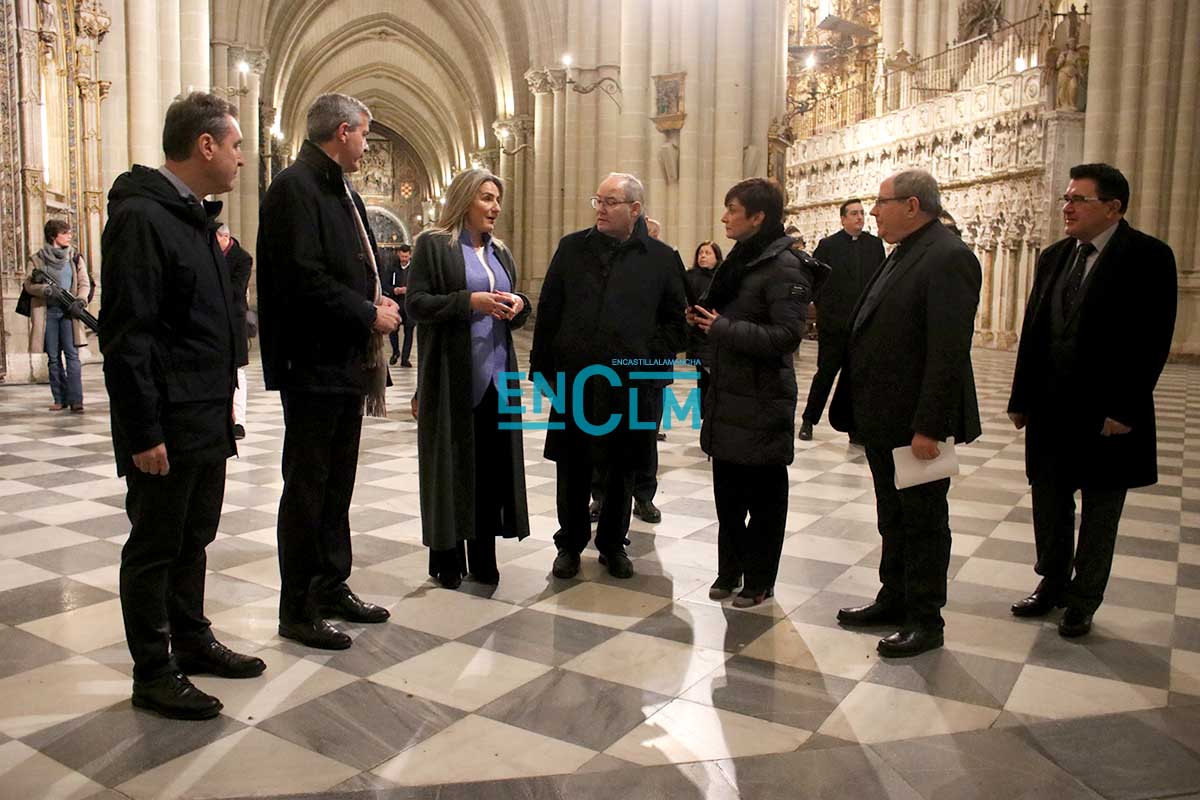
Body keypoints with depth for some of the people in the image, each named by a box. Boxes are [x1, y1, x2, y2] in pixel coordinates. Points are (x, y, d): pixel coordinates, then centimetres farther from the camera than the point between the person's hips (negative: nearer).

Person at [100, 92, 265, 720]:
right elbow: (126, 334, -20)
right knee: (154, 546, 4)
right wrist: (142, 431, -21)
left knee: (192, 538, 19)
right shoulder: (140, 216, -16)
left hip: (207, 417, 9)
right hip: (165, 422, -9)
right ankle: (152, 674, 17)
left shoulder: (195, 217, 14)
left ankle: (191, 640, 34)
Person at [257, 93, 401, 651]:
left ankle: (332, 586, 29)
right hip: (313, 363, -9)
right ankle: (297, 609, 11)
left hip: (347, 363, 10)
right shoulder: (295, 187, -12)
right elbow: (301, 277, -23)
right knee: (306, 488, 0)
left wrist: (376, 301, 1)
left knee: (337, 484, 16)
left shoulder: (343, 192, 17)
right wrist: (368, 314, -15)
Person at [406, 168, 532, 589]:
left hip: (496, 373, 5)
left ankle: (483, 554, 12)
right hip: (452, 374, -5)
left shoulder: (500, 252, 18)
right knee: (452, 462, 0)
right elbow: (415, 303, -8)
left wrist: (518, 304, -3)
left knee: (492, 463, 3)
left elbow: (515, 310, 20)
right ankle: (447, 556, 11)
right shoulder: (433, 244, 0)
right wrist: (470, 301, -19)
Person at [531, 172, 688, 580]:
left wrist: (650, 359, -5)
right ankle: (570, 543, 27)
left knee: (622, 470, 12)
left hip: (631, 386, 0)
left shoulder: (662, 258, 2)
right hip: (574, 382, 1)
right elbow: (548, 312, 6)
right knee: (572, 469, 9)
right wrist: (544, 368, 1)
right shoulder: (571, 248, 6)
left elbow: (677, 321, 5)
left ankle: (613, 543, 30)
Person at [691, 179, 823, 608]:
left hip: (760, 403, -8)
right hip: (727, 398, 8)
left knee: (763, 494, 6)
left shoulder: (785, 267, -14)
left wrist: (722, 328, -20)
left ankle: (759, 580, 19)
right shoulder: (740, 260, 13)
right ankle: (730, 569, 29)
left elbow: (787, 335, -23)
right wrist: (702, 320, 3)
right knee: (727, 491, 15)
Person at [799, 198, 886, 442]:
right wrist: (823, 307, 0)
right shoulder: (827, 245, -1)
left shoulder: (875, 244, 7)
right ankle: (808, 421, 19)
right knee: (825, 373, 4)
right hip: (834, 323, -2)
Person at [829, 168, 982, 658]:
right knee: (893, 519, 19)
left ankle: (925, 621, 18)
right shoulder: (903, 255, 14)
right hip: (885, 420, 9)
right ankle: (894, 600, 34)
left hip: (916, 425, -9)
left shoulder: (948, 258, -17)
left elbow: (949, 351, -23)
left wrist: (929, 427, -24)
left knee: (923, 523, 5)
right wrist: (862, 414, 15)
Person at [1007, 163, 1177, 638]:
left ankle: (1083, 602, 24)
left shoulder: (1148, 257, -9)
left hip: (1106, 413, -5)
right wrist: (1022, 399, 7)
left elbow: (1152, 341, -13)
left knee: (1099, 511, 10)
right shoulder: (1054, 257, 8)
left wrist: (1125, 411, -17)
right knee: (1049, 502, 14)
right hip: (1050, 408, 5)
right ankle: (1052, 585, 32)